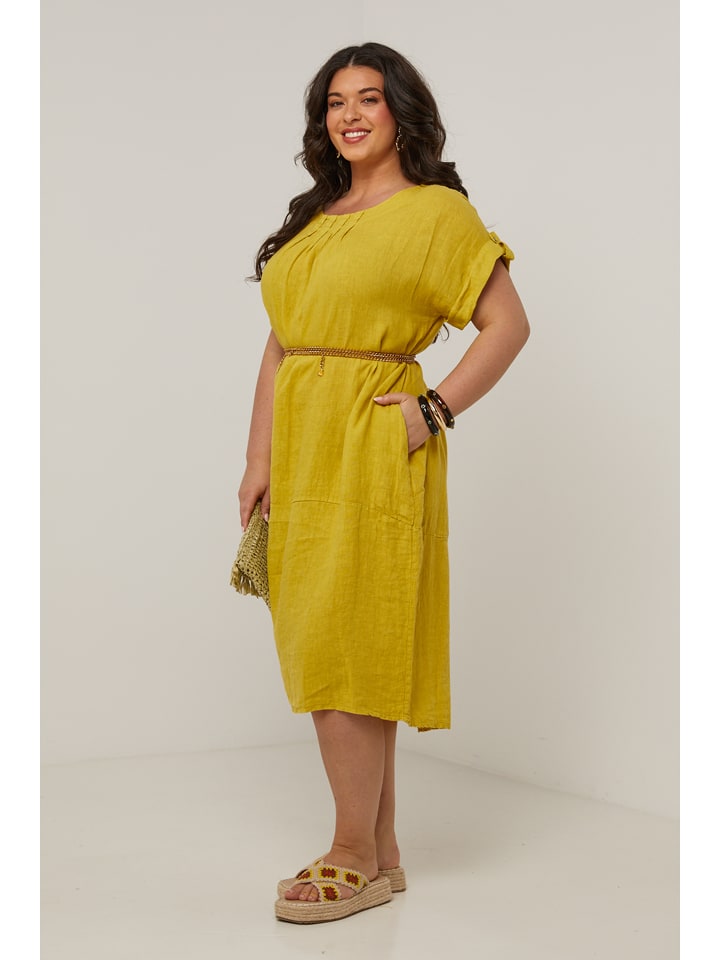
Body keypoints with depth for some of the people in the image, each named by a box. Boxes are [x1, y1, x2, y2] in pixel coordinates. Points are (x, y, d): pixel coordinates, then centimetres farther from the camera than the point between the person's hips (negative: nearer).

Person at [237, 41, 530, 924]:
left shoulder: (435, 212, -3)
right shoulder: (312, 220, 17)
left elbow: (508, 324, -7)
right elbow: (280, 346, 14)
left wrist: (434, 409, -14)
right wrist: (259, 459, 7)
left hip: (371, 453, -7)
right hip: (303, 447, 7)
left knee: (343, 648, -7)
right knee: (351, 654, 9)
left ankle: (354, 859, 5)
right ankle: (381, 851, 19)